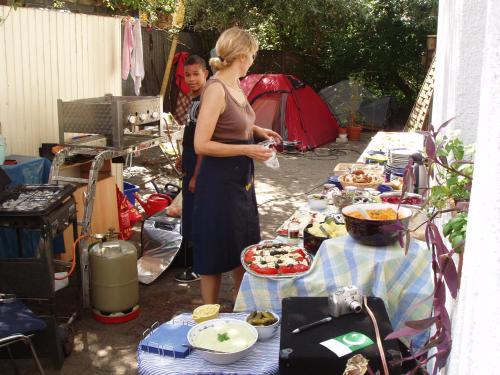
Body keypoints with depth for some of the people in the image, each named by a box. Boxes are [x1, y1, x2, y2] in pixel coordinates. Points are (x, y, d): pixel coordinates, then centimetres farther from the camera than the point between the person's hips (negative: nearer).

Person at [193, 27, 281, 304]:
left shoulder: (236, 86, 6)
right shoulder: (215, 89, -21)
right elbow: (201, 144, -24)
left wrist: (256, 130, 9)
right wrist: (247, 150, -22)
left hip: (241, 178, 9)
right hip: (220, 180, -9)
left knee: (244, 242, 21)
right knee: (217, 250, 4)